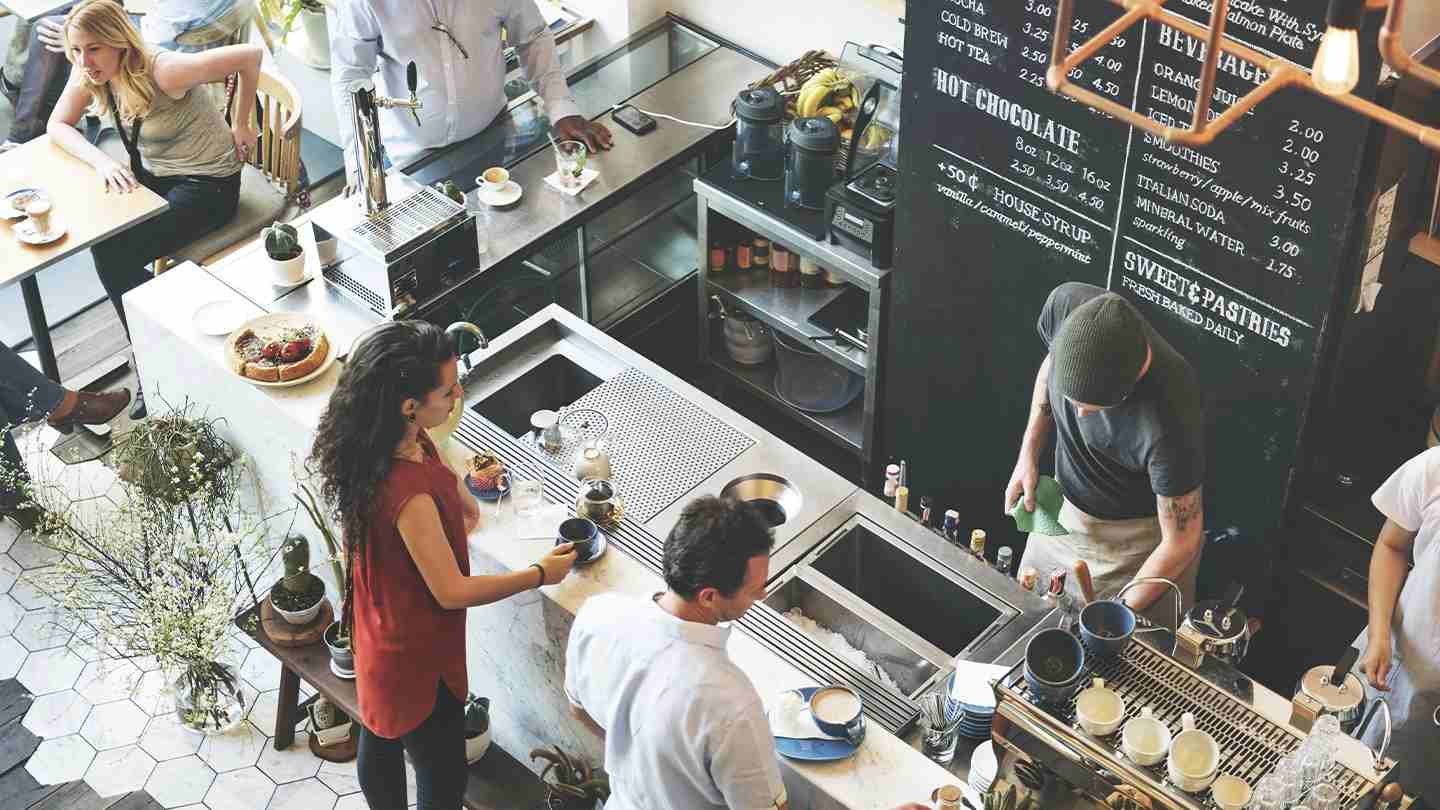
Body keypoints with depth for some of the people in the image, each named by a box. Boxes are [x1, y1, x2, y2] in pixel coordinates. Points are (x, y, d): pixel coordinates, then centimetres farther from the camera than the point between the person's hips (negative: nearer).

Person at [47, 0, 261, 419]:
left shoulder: (162, 71, -29)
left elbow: (250, 55, -27)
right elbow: (57, 126, -2)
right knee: (101, 239, -15)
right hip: (154, 175, 7)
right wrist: (102, 161, -23)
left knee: (114, 258, -21)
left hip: (207, 183, -7)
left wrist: (242, 125, -13)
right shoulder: (89, 73, -8)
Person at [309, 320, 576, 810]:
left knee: (381, 740, 29)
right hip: (415, 657, -9)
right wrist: (541, 574, -17)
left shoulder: (406, 441, -12)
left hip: (380, 635, 9)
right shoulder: (408, 493, -38)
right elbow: (452, 591, -27)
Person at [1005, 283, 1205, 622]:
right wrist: (1028, 454, -5)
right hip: (1066, 507, 5)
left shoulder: (1169, 419, -40)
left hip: (1139, 539, -5)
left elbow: (1181, 542, -24)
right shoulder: (1066, 304, -28)